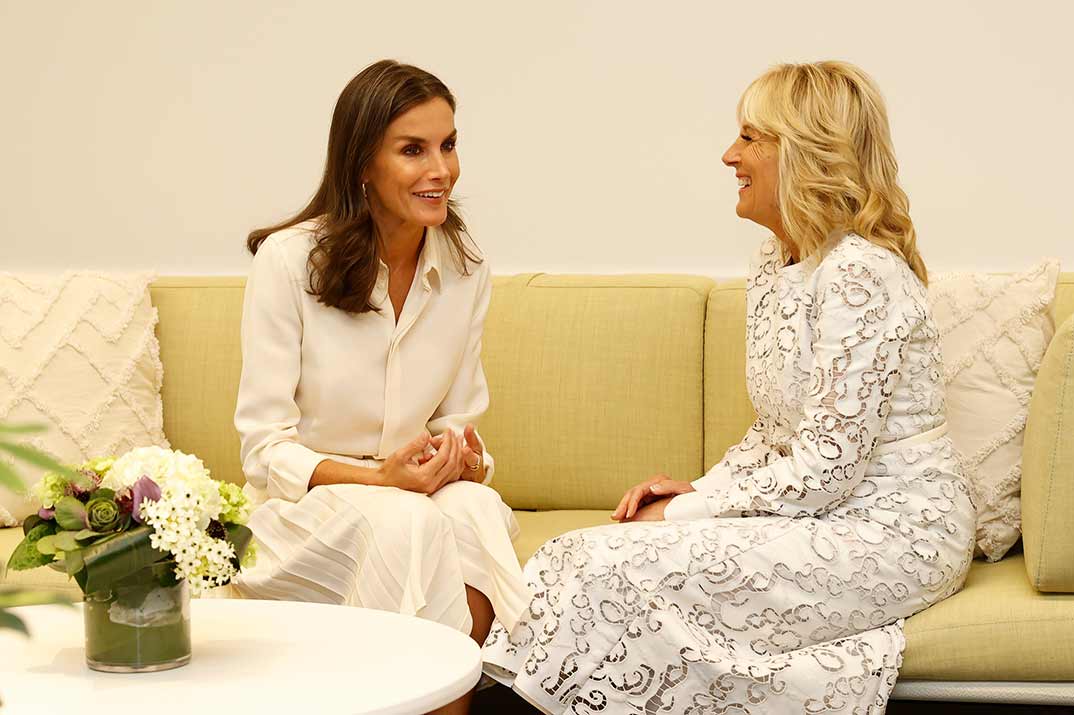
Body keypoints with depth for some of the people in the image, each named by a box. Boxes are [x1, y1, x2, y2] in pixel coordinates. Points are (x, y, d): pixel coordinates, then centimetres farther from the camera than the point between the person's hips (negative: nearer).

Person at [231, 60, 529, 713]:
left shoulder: (467, 271, 4)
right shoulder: (287, 260, -10)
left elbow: (458, 426, 10)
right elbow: (266, 449, -10)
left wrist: (464, 459, -15)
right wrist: (380, 477, -25)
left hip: (427, 492, 3)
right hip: (307, 506, -3)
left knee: (474, 509, -31)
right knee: (406, 523, -35)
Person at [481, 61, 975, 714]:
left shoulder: (860, 275, -19)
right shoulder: (774, 266, 11)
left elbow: (825, 470, -21)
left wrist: (685, 512, -14)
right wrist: (699, 490, 0)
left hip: (891, 533, -9)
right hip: (828, 516, 9)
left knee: (620, 563, -21)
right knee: (596, 553, -9)